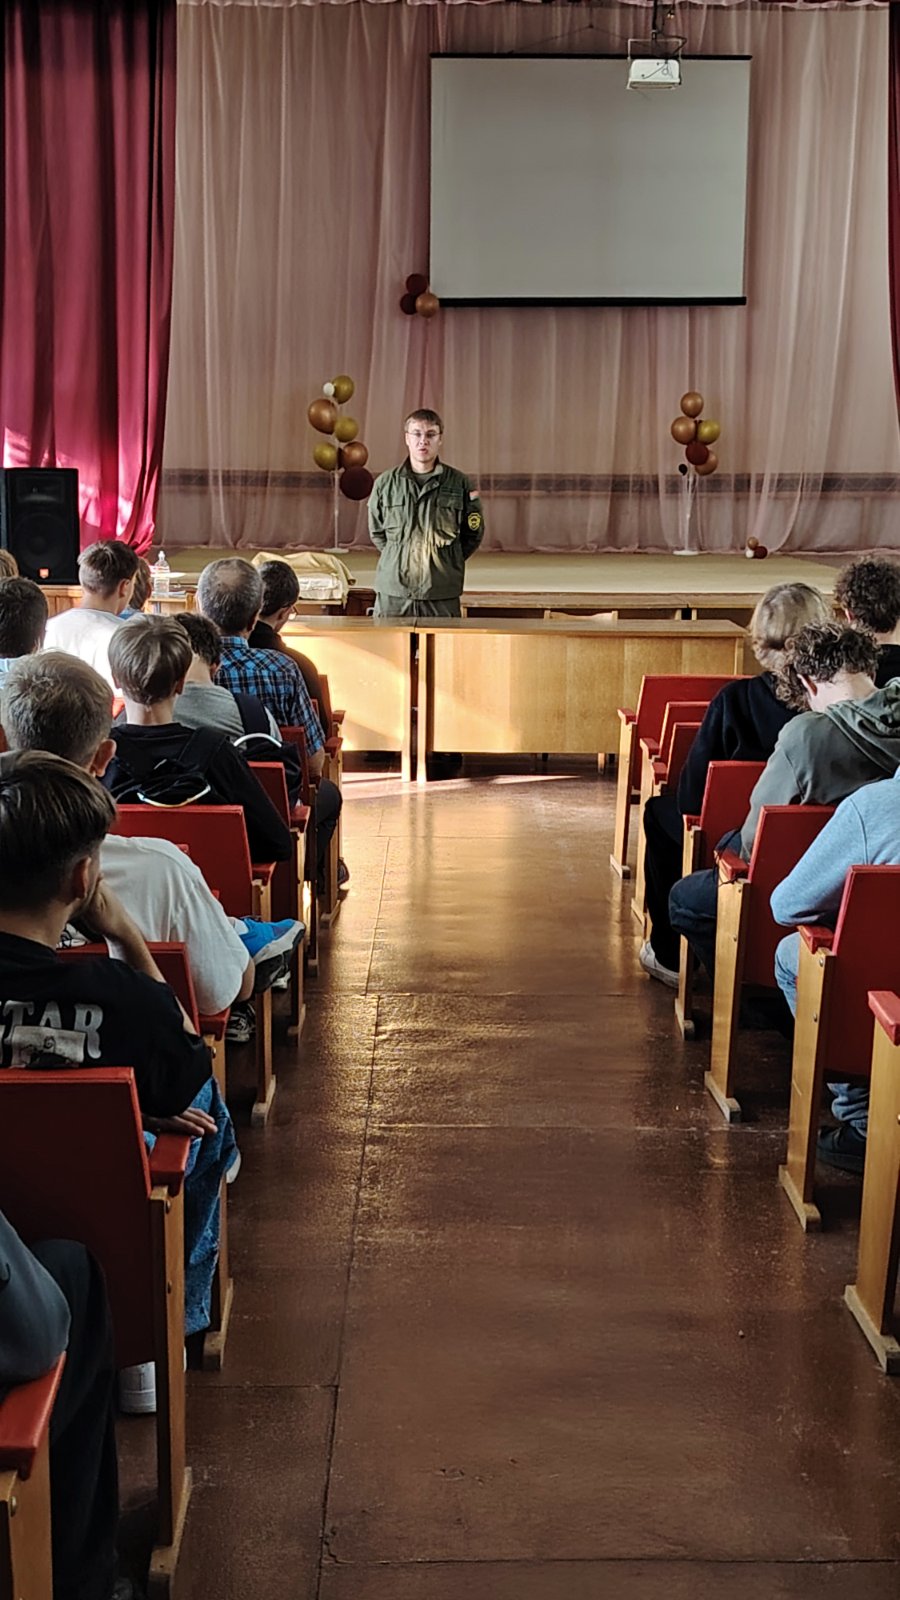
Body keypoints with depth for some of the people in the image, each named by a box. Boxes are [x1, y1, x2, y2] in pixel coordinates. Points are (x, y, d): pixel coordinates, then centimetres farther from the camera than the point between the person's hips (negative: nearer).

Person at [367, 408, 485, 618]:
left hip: (442, 595, -1)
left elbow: (474, 533, 10)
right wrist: (398, 560, 10)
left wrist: (446, 562, 6)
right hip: (393, 591, 1)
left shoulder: (459, 483, 2)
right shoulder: (386, 483, 6)